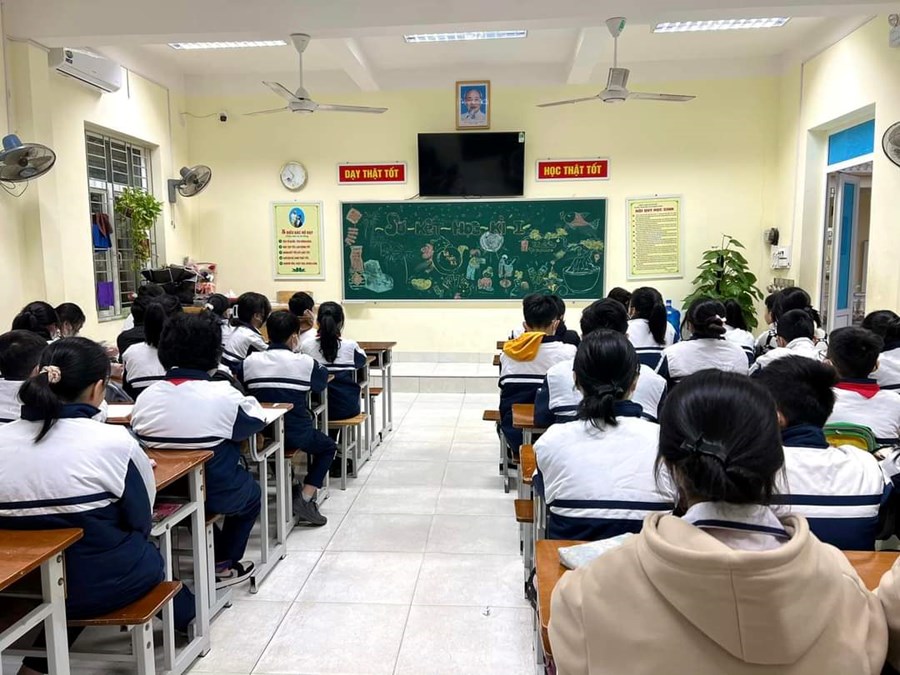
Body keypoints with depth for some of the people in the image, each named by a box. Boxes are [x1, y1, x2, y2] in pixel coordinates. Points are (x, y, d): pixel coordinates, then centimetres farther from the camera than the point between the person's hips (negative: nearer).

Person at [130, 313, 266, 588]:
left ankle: (212, 558, 38)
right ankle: (223, 565, 28)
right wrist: (245, 400, 13)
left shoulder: (145, 396, -10)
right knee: (251, 492, 28)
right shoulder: (223, 395, -21)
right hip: (214, 494, -4)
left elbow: (138, 437, 1)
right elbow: (257, 420, -4)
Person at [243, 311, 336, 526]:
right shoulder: (304, 362, -9)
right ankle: (305, 500, 7)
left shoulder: (250, 361, -2)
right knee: (328, 447, 23)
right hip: (295, 434, -4)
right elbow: (322, 382, 9)